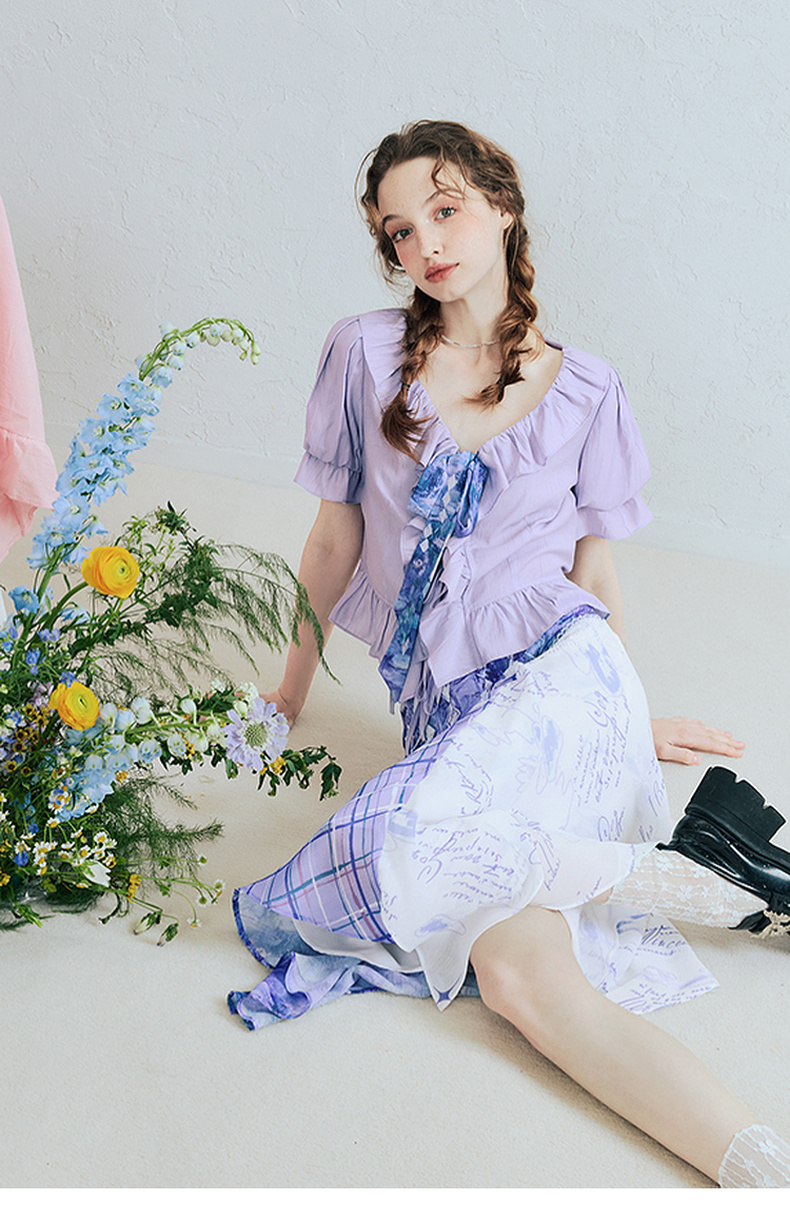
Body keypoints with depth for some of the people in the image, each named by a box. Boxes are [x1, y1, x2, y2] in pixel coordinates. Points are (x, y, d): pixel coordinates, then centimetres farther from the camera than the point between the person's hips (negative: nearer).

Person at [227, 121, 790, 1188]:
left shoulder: (584, 391, 6)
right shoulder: (366, 355, 5)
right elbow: (335, 541, 12)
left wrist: (627, 718, 21)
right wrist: (287, 701, 17)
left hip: (554, 671, -1)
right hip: (446, 701, 2)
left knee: (402, 841, -31)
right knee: (522, 980, -22)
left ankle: (677, 875, -12)